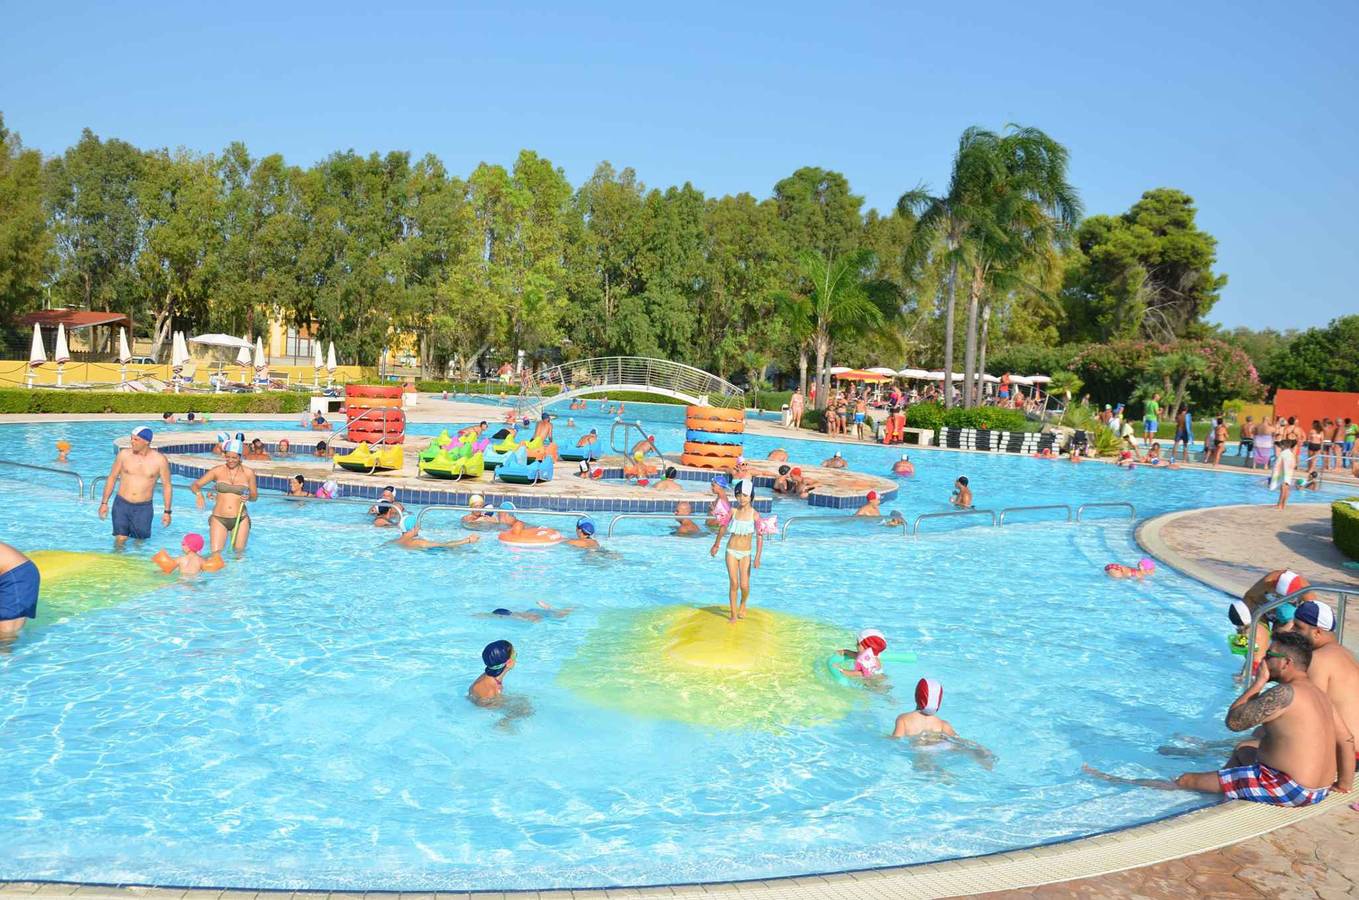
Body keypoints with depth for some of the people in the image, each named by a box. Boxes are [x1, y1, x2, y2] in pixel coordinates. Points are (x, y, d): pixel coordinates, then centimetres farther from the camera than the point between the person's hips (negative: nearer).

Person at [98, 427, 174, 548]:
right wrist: (104, 503, 7)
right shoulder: (124, 454, -2)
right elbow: (112, 478, 8)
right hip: (121, 504, 1)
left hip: (143, 508, -1)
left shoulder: (160, 460, -6)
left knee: (140, 540, 7)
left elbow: (166, 485, 1)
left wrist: (167, 511, 0)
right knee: (120, 539, -3)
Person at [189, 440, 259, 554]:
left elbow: (255, 496, 9)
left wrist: (248, 497, -14)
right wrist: (199, 494, -22)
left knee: (239, 553, 9)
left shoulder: (248, 473, 0)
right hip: (219, 519, 0)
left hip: (240, 519, 0)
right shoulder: (218, 470, -1)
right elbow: (194, 485, 1)